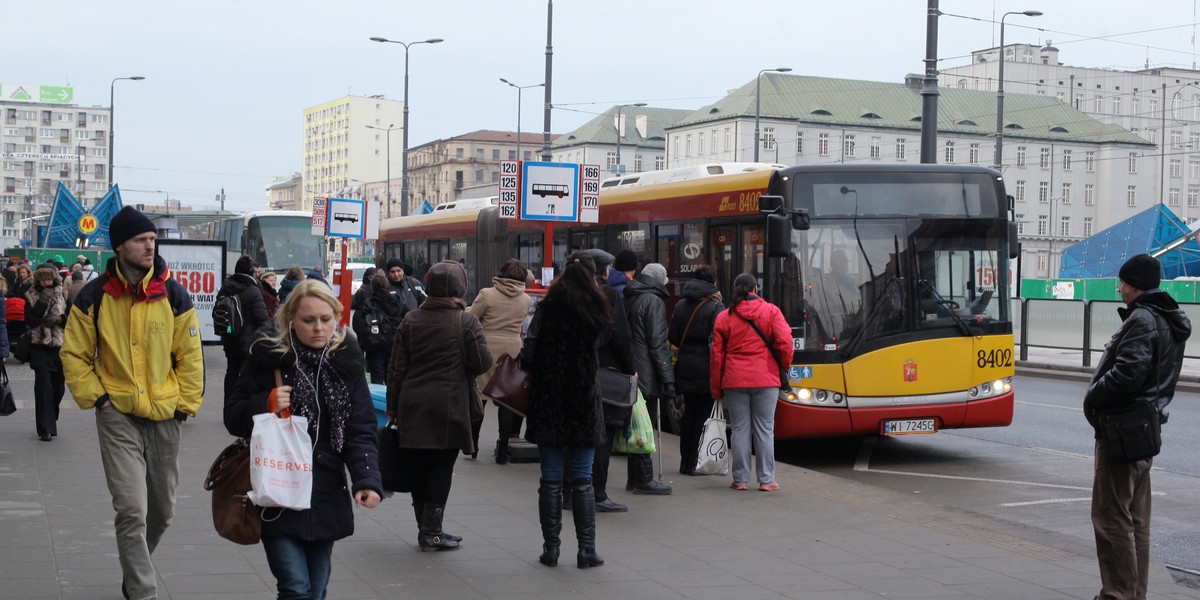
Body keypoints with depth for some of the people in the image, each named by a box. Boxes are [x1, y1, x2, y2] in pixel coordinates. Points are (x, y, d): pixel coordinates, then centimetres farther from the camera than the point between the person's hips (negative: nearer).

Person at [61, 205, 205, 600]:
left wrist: (186, 404, 1)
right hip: (119, 417, -3)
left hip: (165, 418, 3)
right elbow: (74, 355, 4)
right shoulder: (95, 297, -4)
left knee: (162, 511, 13)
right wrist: (96, 397, -5)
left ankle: (135, 568, 38)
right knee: (132, 511, -13)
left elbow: (190, 355, 6)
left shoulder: (173, 294, 0)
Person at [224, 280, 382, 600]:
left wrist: (368, 480, -15)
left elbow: (361, 432, 1)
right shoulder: (269, 357, -4)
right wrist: (266, 405, -19)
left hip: (326, 499, 3)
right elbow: (233, 418, 1)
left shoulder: (346, 361, 3)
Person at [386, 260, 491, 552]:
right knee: (441, 467, 2)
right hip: (449, 407, -4)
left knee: (418, 468, 12)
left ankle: (425, 527, 20)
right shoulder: (466, 321, -5)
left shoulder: (410, 320, 6)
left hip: (413, 407, 4)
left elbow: (396, 369, 6)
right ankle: (431, 532, 1)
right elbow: (482, 363, -7)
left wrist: (393, 408, 12)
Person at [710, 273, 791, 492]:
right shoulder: (771, 311, 0)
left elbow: (717, 356, 6)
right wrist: (785, 364, 9)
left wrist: (716, 388, 12)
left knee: (740, 429, 6)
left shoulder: (724, 318, 5)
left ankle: (741, 479, 7)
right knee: (764, 429, 4)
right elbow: (784, 342, -11)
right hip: (765, 379, -1)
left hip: (734, 381, 1)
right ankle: (766, 480, 5)